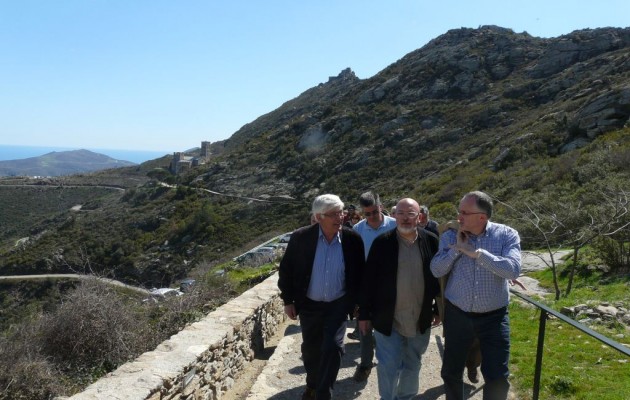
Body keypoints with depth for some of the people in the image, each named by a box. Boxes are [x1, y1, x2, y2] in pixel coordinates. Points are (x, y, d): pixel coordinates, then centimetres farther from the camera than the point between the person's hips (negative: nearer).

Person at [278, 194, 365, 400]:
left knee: (333, 347, -8)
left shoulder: (353, 239, -13)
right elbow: (286, 269, -4)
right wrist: (288, 300, -3)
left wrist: (356, 302, 2)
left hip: (338, 305, -1)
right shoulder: (301, 238, -15)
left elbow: (359, 273, 0)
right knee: (311, 349, 16)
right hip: (309, 304, 1)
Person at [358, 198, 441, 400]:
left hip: (420, 319, 3)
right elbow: (368, 280, -5)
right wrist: (364, 313, -4)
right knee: (388, 367, 3)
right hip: (388, 319, -2)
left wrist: (439, 309, 6)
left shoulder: (431, 241, -4)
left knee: (413, 366, 19)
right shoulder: (382, 242, -8)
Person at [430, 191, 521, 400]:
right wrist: (456, 249, -19)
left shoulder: (507, 235, -9)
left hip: (493, 316, -2)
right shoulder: (450, 236, -3)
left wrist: (476, 252, -24)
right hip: (457, 314, 2)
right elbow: (436, 270, -8)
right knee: (451, 372, 16)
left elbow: (513, 270, -24)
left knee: (497, 378, 7)